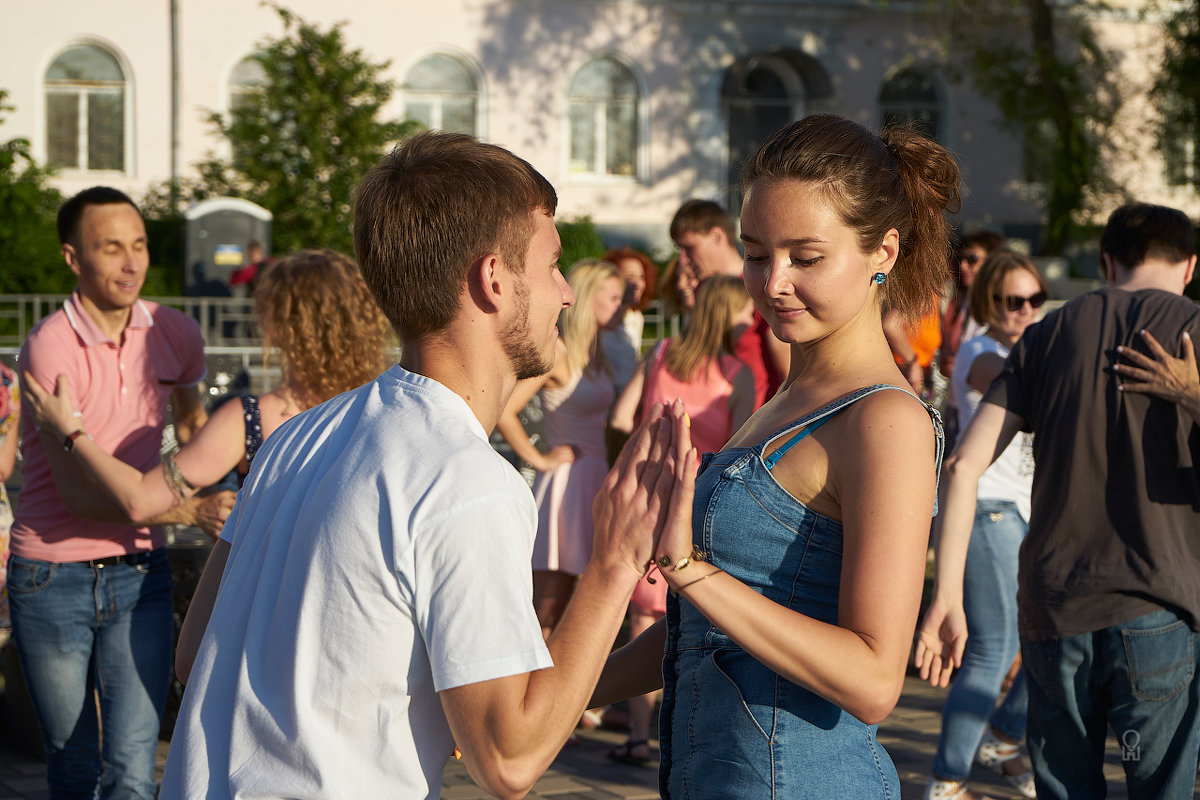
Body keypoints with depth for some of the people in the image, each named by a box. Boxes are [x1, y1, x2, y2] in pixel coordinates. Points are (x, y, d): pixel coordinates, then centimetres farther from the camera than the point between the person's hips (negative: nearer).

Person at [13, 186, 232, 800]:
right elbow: (81, 490, -21)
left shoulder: (176, 334, 0)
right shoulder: (50, 347, -16)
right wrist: (194, 510, -29)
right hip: (52, 580, -3)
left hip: (139, 572, 3)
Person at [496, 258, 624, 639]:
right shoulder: (558, 351, -13)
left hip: (594, 483, 9)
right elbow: (503, 411, -22)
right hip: (566, 482, -9)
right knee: (548, 617, -7)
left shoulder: (594, 353, 14)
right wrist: (538, 458, -12)